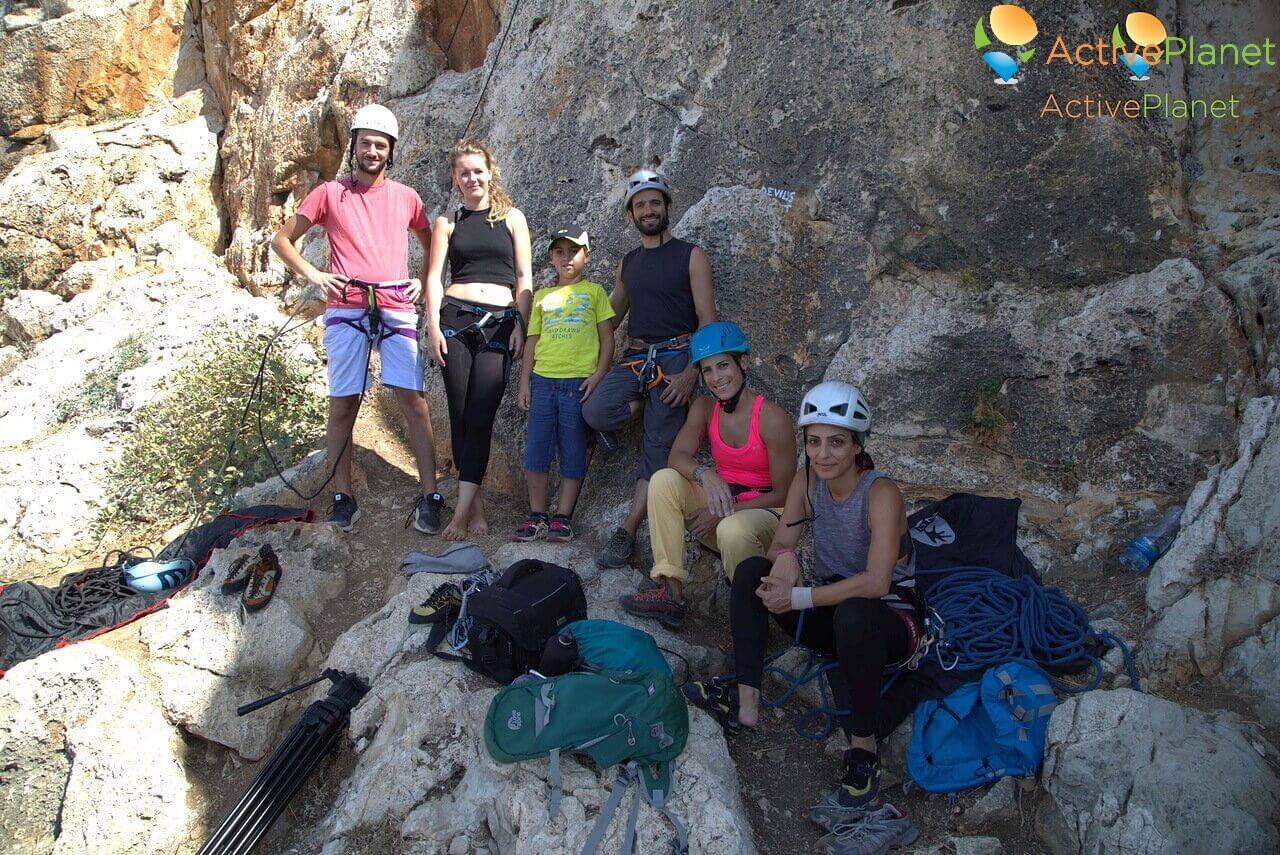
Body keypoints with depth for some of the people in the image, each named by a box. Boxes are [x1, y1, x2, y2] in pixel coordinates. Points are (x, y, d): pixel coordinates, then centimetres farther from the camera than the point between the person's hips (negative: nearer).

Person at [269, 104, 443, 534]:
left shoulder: (405, 197, 16)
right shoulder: (330, 193, 12)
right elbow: (282, 239, 15)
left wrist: (422, 280, 11)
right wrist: (313, 274, 1)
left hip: (398, 308, 0)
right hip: (346, 308, 0)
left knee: (413, 402, -8)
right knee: (343, 406, 2)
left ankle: (429, 497, -5)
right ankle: (343, 499, 10)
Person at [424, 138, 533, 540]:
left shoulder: (511, 217, 13)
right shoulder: (447, 222, 15)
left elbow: (524, 277, 9)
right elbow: (434, 276, 8)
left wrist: (521, 325, -2)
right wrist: (433, 326, -4)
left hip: (500, 323, -1)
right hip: (455, 318, 1)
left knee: (481, 416, -12)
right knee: (460, 415, -2)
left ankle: (462, 510, -14)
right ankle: (477, 506, 7)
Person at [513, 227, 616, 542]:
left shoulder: (593, 292, 7)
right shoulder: (542, 296, 16)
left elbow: (607, 338, 3)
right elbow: (532, 341, 15)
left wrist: (598, 376, -8)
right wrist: (524, 382, 8)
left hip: (579, 382, -3)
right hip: (543, 380, 3)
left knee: (573, 453, 1)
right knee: (535, 449, 2)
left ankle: (563, 517, 9)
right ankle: (537, 516, 11)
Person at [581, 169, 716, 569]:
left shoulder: (691, 256, 2)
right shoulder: (627, 264, 17)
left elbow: (708, 319, -4)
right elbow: (609, 317, 27)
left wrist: (690, 374, -16)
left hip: (675, 357, -4)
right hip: (634, 356, 4)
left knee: (657, 447, -8)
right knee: (595, 411, -25)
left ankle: (627, 533, -3)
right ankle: (643, 405, 5)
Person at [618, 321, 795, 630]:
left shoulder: (772, 418, -17)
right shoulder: (704, 409, 0)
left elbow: (783, 494, -15)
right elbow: (678, 455, -13)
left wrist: (723, 513, -20)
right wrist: (705, 475, -36)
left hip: (763, 512, -5)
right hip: (720, 501, 6)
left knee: (733, 531, -39)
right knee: (664, 480, -17)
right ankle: (670, 593, -19)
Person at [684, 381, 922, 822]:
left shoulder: (880, 493, -22)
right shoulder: (808, 481, -4)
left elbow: (875, 582, -32)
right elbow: (780, 544, -3)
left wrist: (800, 596, -31)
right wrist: (785, 560, -27)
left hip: (892, 618, -6)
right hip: (836, 616, 6)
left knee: (853, 613, -40)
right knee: (752, 570, -9)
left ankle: (864, 750, -24)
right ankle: (744, 699, -14)